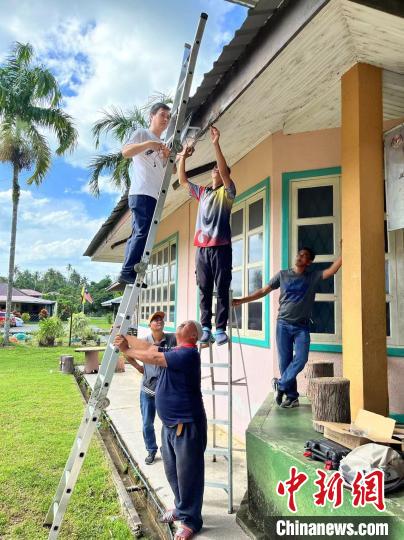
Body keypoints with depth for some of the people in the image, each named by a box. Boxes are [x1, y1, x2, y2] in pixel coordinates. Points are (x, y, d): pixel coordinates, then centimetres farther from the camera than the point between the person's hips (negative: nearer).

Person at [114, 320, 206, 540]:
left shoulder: (188, 354, -20)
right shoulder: (174, 351, 10)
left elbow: (154, 358, -24)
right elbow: (149, 348, 8)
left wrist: (127, 351, -14)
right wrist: (125, 336, 1)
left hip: (186, 425, -9)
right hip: (169, 423, 9)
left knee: (187, 473, 4)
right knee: (172, 471, 21)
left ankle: (190, 520, 21)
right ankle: (181, 507, 40)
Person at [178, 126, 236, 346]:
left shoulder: (227, 192, 7)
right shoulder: (202, 192, 21)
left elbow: (225, 171, -9)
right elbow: (182, 180, 23)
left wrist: (216, 144, -16)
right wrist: (183, 157, 13)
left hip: (221, 247, -4)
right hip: (202, 248, 4)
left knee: (222, 290, -3)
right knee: (204, 290, 3)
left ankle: (220, 329, -1)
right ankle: (206, 328, 6)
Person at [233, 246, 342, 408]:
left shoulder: (314, 277, 4)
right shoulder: (282, 275, 5)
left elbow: (332, 270, -11)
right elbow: (263, 291, 6)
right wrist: (242, 300, 1)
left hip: (302, 326, 0)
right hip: (283, 324, 0)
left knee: (301, 358, -14)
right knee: (285, 361, 2)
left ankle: (281, 385, 6)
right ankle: (292, 396, 13)